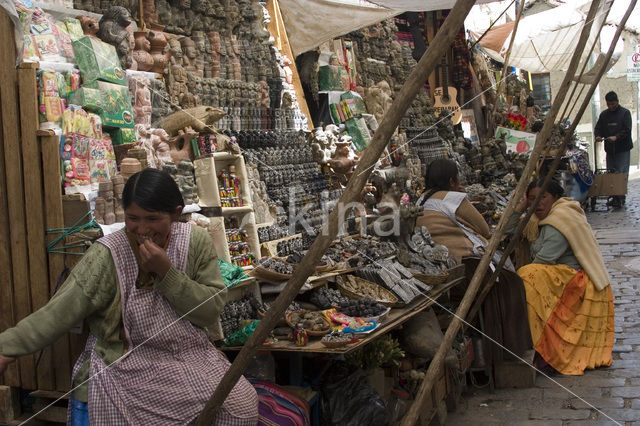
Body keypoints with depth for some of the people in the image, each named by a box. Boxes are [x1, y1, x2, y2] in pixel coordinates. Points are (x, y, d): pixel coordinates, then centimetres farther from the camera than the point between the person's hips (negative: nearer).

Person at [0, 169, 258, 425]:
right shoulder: (108, 255, -12)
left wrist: (166, 272, -19)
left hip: (190, 357, 3)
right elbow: (59, 313, -15)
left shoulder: (196, 242, -4)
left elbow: (211, 311, -8)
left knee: (244, 404, -15)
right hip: (127, 367, -3)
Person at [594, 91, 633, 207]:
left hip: (623, 149, -5)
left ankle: (621, 197, -6)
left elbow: (627, 130, -9)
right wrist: (598, 136, -11)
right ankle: (614, 196, 12)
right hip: (609, 149, 5)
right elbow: (598, 128, 12)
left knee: (622, 173, -8)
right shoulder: (604, 114, 12)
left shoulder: (625, 113, -1)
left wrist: (617, 137, -24)